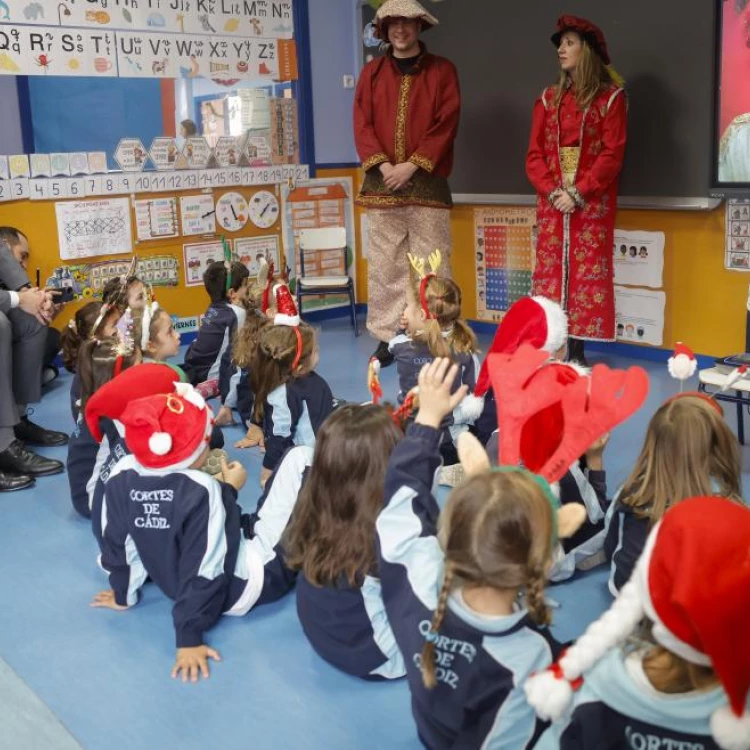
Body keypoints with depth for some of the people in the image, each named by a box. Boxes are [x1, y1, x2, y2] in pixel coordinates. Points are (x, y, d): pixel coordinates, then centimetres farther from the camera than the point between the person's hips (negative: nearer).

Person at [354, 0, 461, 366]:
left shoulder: (442, 70, 8)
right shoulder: (371, 72, 13)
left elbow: (446, 124, -2)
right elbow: (362, 125, 5)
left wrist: (413, 164, -12)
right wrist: (382, 164, -11)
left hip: (427, 183, -2)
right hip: (382, 183, 2)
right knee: (384, 266, 2)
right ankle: (386, 338, 9)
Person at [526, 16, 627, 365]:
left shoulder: (610, 97, 1)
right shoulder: (548, 98, 13)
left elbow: (612, 155, -6)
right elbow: (534, 154, 7)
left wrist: (579, 193, -15)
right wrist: (552, 192, -9)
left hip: (592, 203, -4)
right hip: (552, 202, 4)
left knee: (587, 274, -5)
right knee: (549, 271, 1)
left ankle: (577, 350, -2)